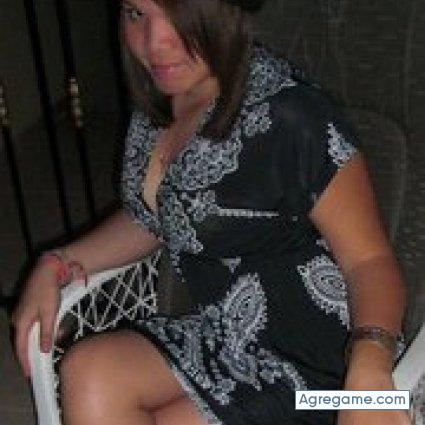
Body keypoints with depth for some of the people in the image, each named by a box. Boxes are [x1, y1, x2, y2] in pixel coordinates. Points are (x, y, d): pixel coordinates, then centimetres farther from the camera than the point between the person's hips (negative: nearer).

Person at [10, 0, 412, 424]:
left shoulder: (291, 114, -22)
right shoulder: (158, 104, 2)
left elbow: (370, 258, -19)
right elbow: (149, 219, 16)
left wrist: (370, 364, -37)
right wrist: (54, 266, 3)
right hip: (224, 332, 7)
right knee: (88, 375, -19)